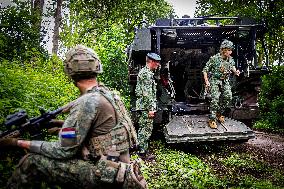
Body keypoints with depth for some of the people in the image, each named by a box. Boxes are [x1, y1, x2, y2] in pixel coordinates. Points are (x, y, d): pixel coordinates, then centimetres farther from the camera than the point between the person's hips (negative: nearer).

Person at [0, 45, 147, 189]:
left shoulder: (88, 102, -19)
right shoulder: (107, 93, 8)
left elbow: (63, 151, -15)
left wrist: (20, 143, -7)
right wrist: (63, 125, 25)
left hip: (106, 174, -9)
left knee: (31, 162, -9)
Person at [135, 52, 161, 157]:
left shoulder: (146, 72, 18)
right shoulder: (146, 73, -16)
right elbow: (147, 93, -22)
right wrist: (150, 108, -22)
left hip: (143, 106, 11)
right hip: (146, 106, -11)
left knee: (143, 129, 16)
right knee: (146, 129, -4)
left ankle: (143, 150, 26)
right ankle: (142, 153, 3)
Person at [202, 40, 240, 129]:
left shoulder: (230, 59, 0)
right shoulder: (214, 58, -15)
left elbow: (232, 67, 21)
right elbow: (205, 70, -8)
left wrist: (235, 72, -1)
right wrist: (206, 81, -17)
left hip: (225, 81, 5)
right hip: (214, 80, -5)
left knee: (228, 96, -15)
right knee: (215, 98, -21)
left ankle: (219, 113, 9)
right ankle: (212, 119, -11)